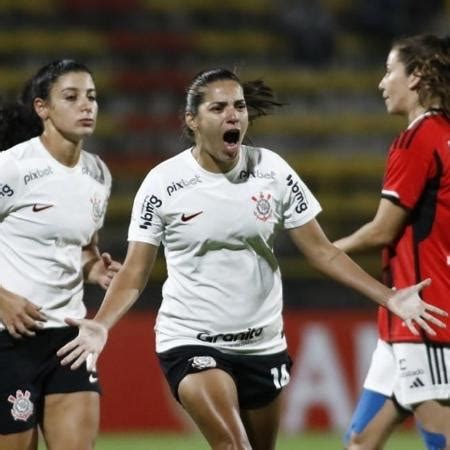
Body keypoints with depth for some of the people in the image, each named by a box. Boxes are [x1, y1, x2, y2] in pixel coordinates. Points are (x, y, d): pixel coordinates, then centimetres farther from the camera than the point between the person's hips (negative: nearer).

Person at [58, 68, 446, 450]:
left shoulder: (272, 171, -3)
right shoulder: (163, 183, -10)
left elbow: (321, 251, 1)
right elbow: (134, 274, -7)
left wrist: (388, 297, -8)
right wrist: (101, 326, -26)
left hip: (263, 344, 4)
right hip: (190, 342, -4)